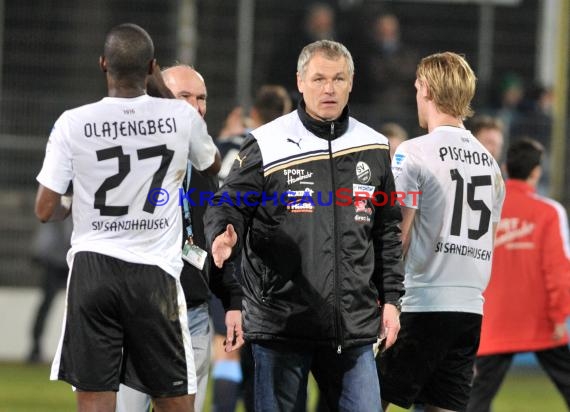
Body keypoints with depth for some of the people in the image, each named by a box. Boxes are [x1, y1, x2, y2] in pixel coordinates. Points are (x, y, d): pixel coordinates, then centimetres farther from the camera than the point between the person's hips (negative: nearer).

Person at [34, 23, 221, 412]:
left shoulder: (73, 123, -4)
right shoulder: (181, 117, -2)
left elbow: (45, 211, 0)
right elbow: (213, 164, 22)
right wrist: (164, 91, 25)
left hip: (92, 266, 0)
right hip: (155, 271, 0)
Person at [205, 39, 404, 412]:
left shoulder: (373, 148, 11)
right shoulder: (267, 145, -1)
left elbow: (387, 231, 17)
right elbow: (229, 205, -1)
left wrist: (391, 298, 13)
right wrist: (224, 235, -24)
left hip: (354, 325, 3)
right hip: (281, 322, -3)